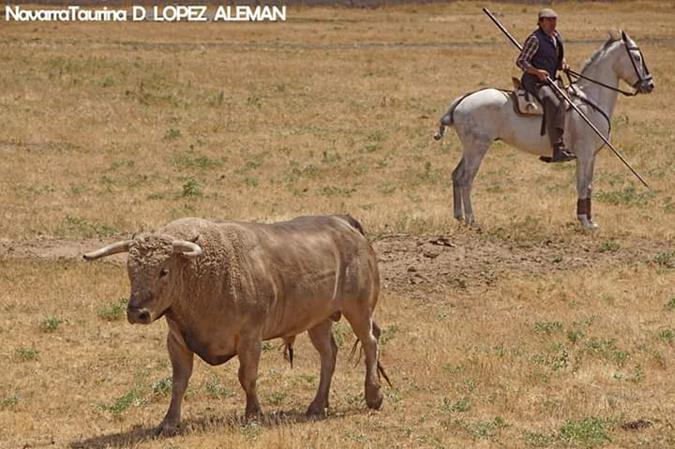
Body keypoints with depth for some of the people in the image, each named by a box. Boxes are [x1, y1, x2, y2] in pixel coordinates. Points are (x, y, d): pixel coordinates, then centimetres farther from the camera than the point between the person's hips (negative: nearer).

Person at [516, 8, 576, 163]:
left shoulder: (556, 37, 14)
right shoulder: (535, 39, -11)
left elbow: (558, 60, 28)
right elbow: (520, 61, -12)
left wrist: (563, 65, 5)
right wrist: (537, 71, -25)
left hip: (549, 81, 10)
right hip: (534, 81, -10)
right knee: (553, 103, -32)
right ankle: (558, 149, -43)